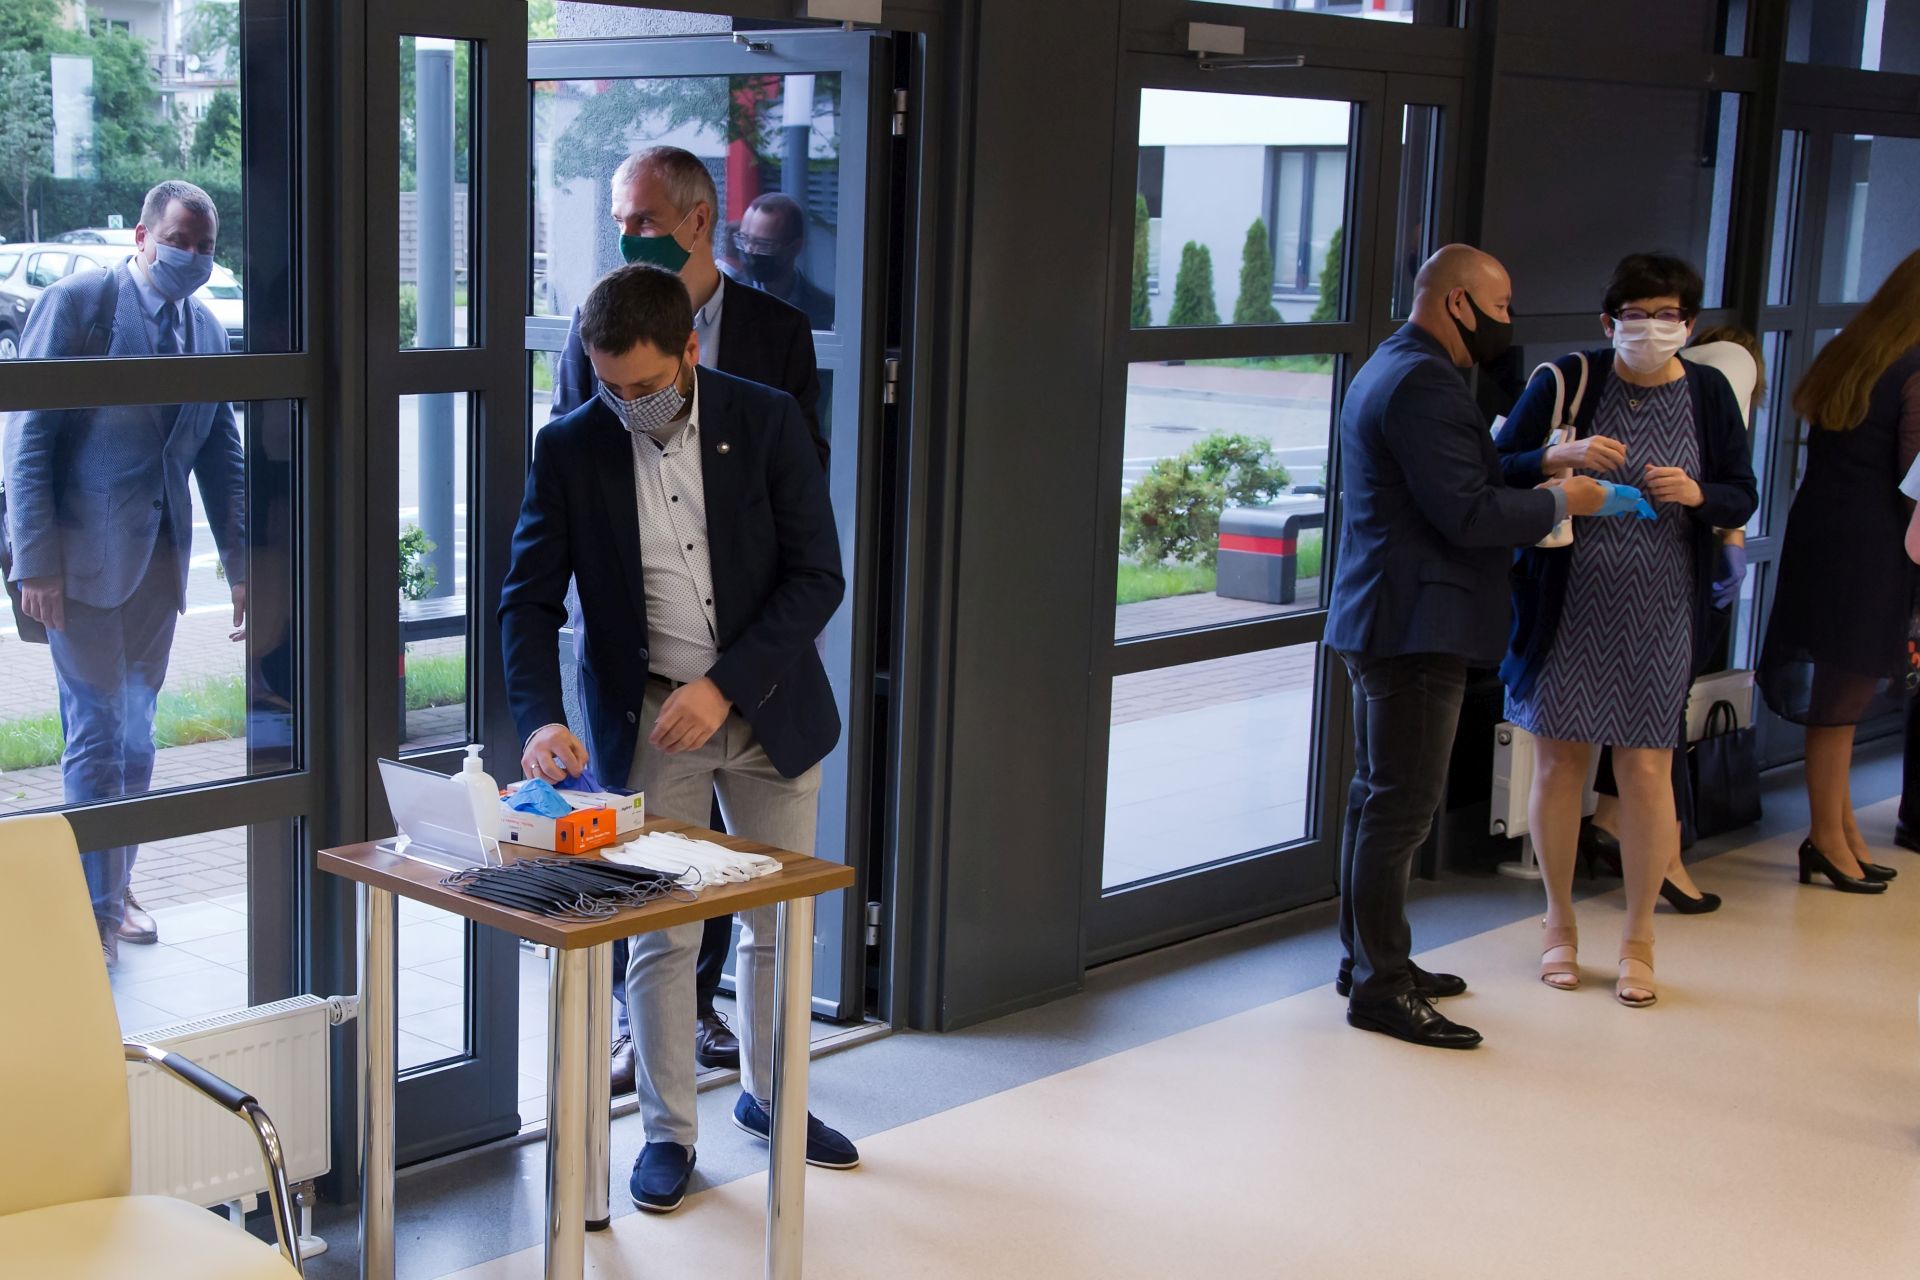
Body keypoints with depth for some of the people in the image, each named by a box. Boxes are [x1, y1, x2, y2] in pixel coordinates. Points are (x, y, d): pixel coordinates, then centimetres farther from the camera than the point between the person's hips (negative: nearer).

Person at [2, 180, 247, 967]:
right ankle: (95, 908, 6)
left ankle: (117, 884, 25)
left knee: (136, 728, 11)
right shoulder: (76, 304, -7)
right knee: (98, 727, -4)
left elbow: (223, 458, 16)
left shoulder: (206, 331, 12)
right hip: (82, 551, -5)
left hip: (158, 555, 6)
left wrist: (241, 565, 11)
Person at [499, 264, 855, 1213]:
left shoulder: (767, 422, -9)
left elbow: (816, 576, -10)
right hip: (646, 722, -1)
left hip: (769, 708, 1)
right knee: (661, 937, 2)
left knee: (780, 922, 13)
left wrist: (725, 684, -19)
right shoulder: (570, 448, -7)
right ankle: (668, 1131, 18)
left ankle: (769, 1094, 35)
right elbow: (530, 600, -6)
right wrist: (541, 720, -23)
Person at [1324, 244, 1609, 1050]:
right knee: (1402, 806, -7)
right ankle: (1380, 987, -2)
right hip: (1416, 626, -11)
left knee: (1379, 797, 17)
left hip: (1382, 621, 11)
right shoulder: (1423, 382, -17)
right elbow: (1467, 514, -21)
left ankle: (1367, 958, 26)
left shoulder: (1392, 369, 18)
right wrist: (1560, 501, -8)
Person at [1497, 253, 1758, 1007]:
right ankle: (1560, 923, 26)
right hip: (1566, 607, 0)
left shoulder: (1708, 394, 1)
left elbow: (1742, 498, 5)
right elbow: (1496, 470, -5)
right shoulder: (1567, 381, -3)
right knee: (1559, 765, 7)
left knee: (1646, 772, 2)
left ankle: (1638, 939, 19)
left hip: (1658, 617, 1)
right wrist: (1561, 457, -23)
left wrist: (1697, 494, -16)